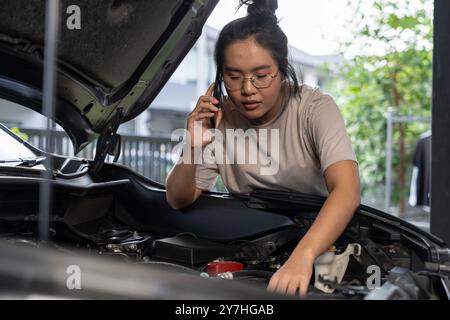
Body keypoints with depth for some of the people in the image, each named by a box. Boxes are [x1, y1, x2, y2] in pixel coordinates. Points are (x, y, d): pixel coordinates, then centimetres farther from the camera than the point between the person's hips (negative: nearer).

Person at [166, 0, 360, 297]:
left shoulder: (316, 108, -16)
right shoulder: (219, 118, -7)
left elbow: (348, 191, -32)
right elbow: (179, 200, -3)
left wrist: (303, 256, -49)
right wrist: (194, 149, -23)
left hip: (320, 236, -2)